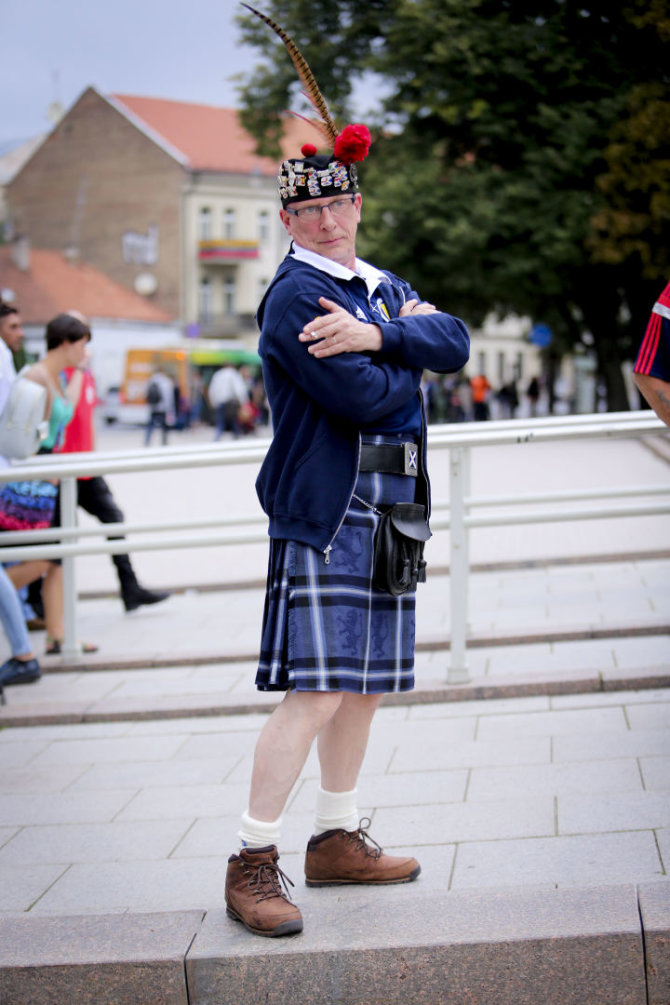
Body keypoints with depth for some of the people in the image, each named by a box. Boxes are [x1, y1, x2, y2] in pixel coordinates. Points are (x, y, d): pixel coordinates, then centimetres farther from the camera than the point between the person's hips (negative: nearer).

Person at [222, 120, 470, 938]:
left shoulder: (385, 289, 19)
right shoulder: (294, 295, -8)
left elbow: (456, 346, 1)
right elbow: (361, 398, -18)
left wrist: (376, 334, -16)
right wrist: (405, 338, 0)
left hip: (388, 509, 9)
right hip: (323, 510, -8)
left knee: (365, 683, 13)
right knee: (315, 691, -13)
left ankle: (338, 841, 25)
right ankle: (251, 866, -7)